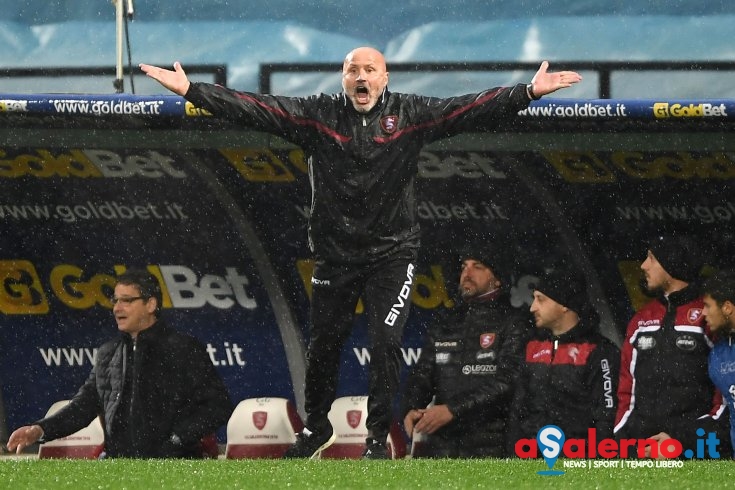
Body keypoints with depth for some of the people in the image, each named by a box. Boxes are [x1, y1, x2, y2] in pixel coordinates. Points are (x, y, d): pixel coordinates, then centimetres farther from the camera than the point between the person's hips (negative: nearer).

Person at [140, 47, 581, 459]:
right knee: (324, 344, 11)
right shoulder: (318, 115, -1)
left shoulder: (411, 115, -3)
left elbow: (472, 110, -11)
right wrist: (189, 90, -16)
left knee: (386, 343, -10)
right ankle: (316, 428, 33)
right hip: (334, 254, 2)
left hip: (392, 254, -2)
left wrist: (529, 92, -24)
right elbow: (255, 109, -7)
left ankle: (379, 437, 5)